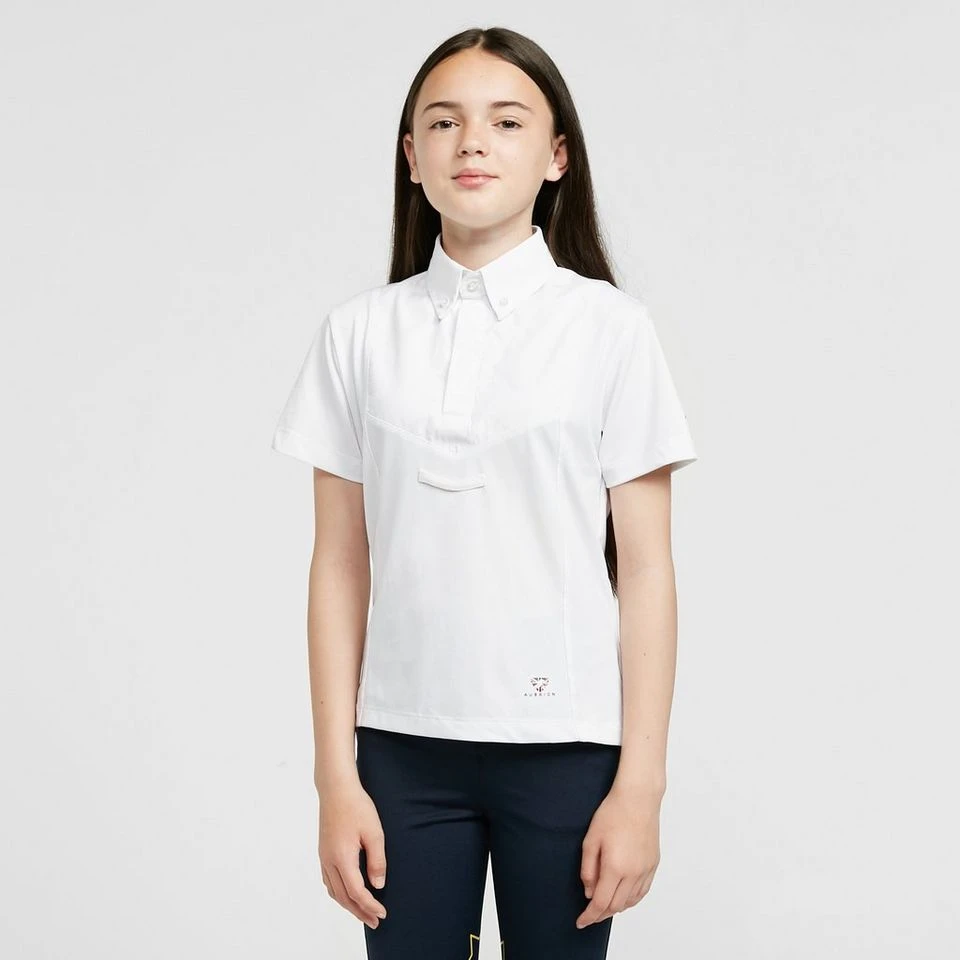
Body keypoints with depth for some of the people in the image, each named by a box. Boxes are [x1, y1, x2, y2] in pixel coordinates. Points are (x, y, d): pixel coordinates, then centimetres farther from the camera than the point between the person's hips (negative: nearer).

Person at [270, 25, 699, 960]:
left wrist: (640, 782, -5)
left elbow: (645, 569, -2)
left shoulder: (609, 328, -3)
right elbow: (340, 564, 4)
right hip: (404, 742, 2)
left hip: (564, 742, -1)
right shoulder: (358, 332, 2)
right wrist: (337, 774, 1)